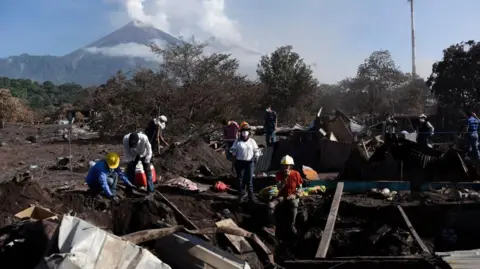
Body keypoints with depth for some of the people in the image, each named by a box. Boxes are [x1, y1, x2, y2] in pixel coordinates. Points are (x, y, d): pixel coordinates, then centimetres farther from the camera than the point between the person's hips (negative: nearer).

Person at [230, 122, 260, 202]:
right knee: (240, 179, 4)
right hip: (240, 162, -1)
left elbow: (256, 150, 13)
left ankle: (251, 196, 8)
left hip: (250, 162, 1)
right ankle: (241, 195, 15)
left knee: (250, 180, 2)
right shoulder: (237, 141, 2)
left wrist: (256, 156, -1)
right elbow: (233, 150, 6)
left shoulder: (252, 141, 7)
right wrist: (234, 155, -9)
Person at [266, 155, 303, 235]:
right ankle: (272, 226, -24)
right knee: (271, 204, -27)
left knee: (294, 204, -39)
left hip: (292, 196, -2)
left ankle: (292, 225, -30)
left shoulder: (296, 174, -7)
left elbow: (300, 187, 2)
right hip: (282, 196, 2)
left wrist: (295, 195, -17)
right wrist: (285, 177, -24)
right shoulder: (279, 174, -5)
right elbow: (279, 188, -15)